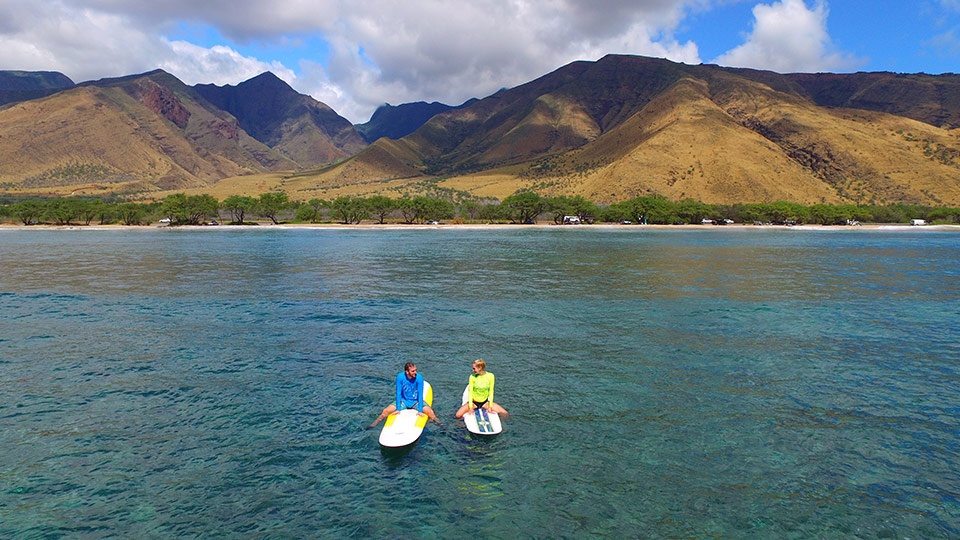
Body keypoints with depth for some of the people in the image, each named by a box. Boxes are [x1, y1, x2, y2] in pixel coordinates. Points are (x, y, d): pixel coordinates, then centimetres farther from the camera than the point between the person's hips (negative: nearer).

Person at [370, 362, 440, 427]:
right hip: (403, 400, 1)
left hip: (416, 401, -1)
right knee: (386, 411, -16)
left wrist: (420, 410, -24)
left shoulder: (419, 378, -20)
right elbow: (398, 393, -13)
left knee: (429, 411, -25)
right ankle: (373, 424, 7)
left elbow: (420, 394, -19)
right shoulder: (400, 377, -18)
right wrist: (398, 409, -15)